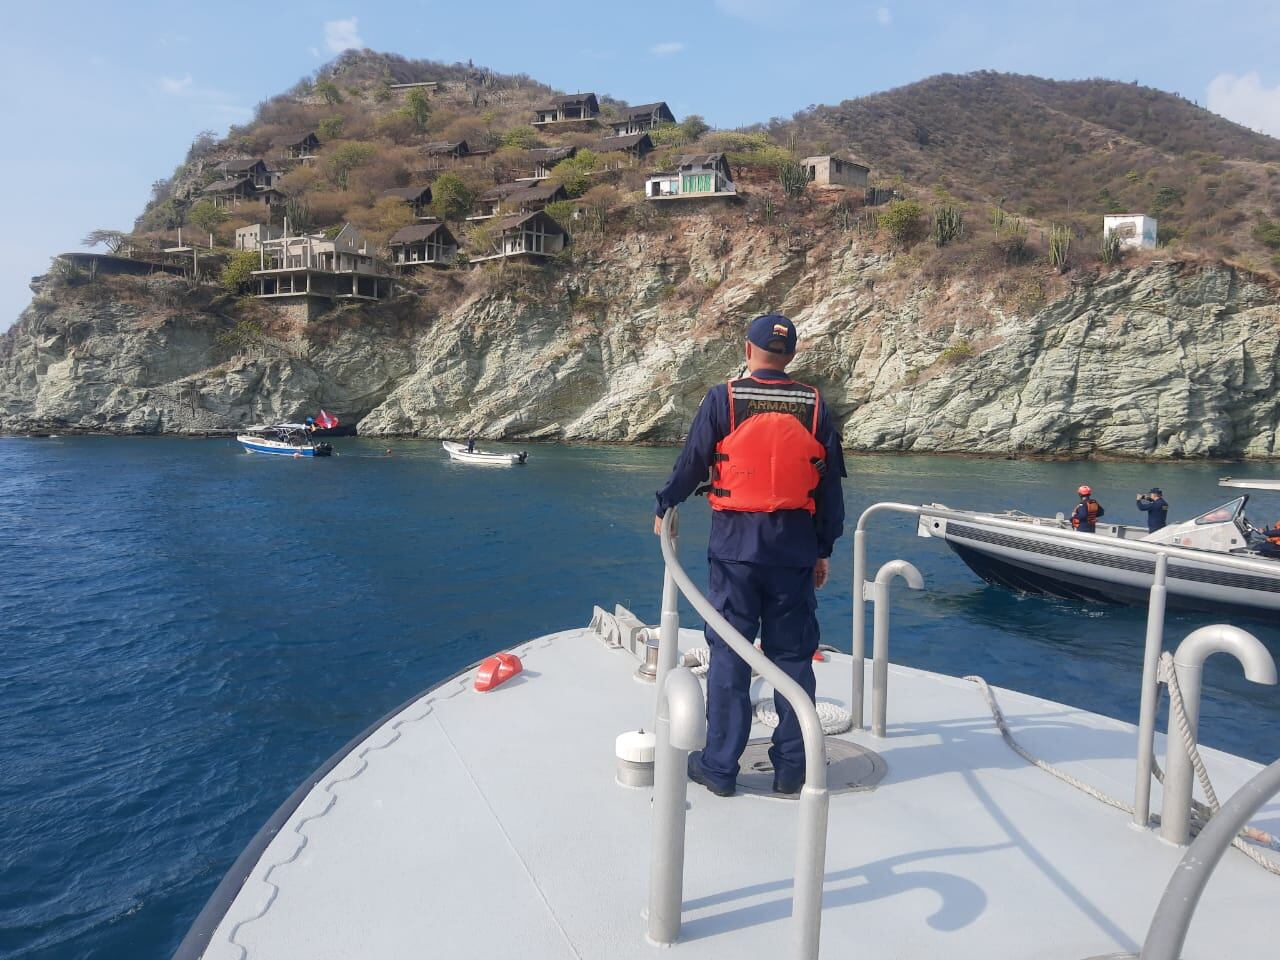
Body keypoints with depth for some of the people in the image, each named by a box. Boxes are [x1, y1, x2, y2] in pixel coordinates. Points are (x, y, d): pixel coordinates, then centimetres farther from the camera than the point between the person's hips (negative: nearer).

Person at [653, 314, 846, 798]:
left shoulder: (723, 399, -3)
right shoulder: (813, 406, 4)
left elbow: (691, 462, 2)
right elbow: (830, 484, 7)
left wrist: (664, 508, 20)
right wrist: (824, 550, 16)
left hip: (735, 542, -2)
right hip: (794, 545, 2)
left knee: (728, 655, 6)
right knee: (792, 656, 10)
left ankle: (719, 766, 13)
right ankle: (792, 767, 19)